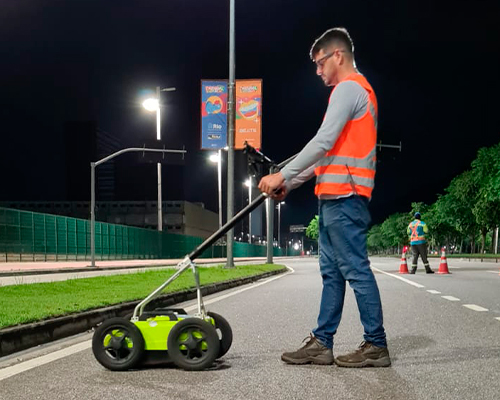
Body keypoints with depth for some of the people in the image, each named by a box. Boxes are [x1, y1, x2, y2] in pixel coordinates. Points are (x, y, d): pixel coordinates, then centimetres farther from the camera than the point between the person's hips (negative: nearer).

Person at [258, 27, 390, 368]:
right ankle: (322, 343, 11)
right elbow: (329, 150, 25)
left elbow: (323, 142, -17)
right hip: (336, 197, 10)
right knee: (332, 273, 8)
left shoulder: (348, 88, -6)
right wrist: (289, 184, 20)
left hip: (343, 195, -10)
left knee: (355, 270, -8)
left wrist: (283, 175, -13)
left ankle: (376, 346, -3)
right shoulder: (357, 90, 26)